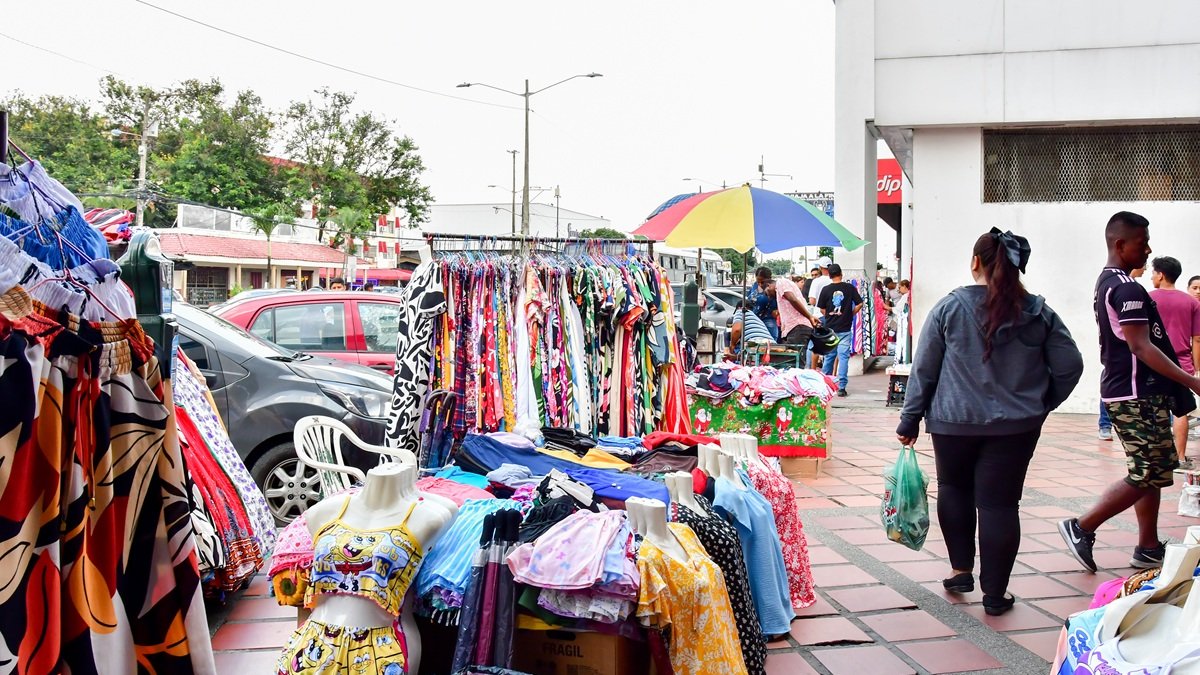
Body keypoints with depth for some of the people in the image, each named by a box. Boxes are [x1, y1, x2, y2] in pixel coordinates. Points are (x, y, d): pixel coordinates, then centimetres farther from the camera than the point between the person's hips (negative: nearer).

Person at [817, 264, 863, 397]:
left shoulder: (826, 289, -2)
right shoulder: (850, 288, -3)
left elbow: (822, 309, 2)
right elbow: (859, 304, -4)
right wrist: (851, 314, 10)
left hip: (830, 327, 2)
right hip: (845, 329, -1)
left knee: (828, 356, 13)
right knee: (843, 357, -1)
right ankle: (841, 387, -5)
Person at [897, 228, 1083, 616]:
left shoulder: (949, 307, -6)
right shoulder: (1039, 313, 0)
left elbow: (923, 369, -3)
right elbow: (1070, 366, 2)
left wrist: (910, 420, 4)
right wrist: (1041, 405, 16)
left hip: (954, 423, -1)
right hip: (1016, 426, 1)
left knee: (954, 489, 20)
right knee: (1000, 502, 5)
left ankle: (961, 570, 22)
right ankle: (995, 593, 11)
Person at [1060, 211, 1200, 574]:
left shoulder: (1107, 282, 14)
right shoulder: (1127, 289, -17)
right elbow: (1142, 347, -22)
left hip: (1124, 391, 10)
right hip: (1136, 395, -10)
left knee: (1150, 471, 14)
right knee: (1149, 474, -5)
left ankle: (1148, 548, 19)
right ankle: (1081, 527, -1)